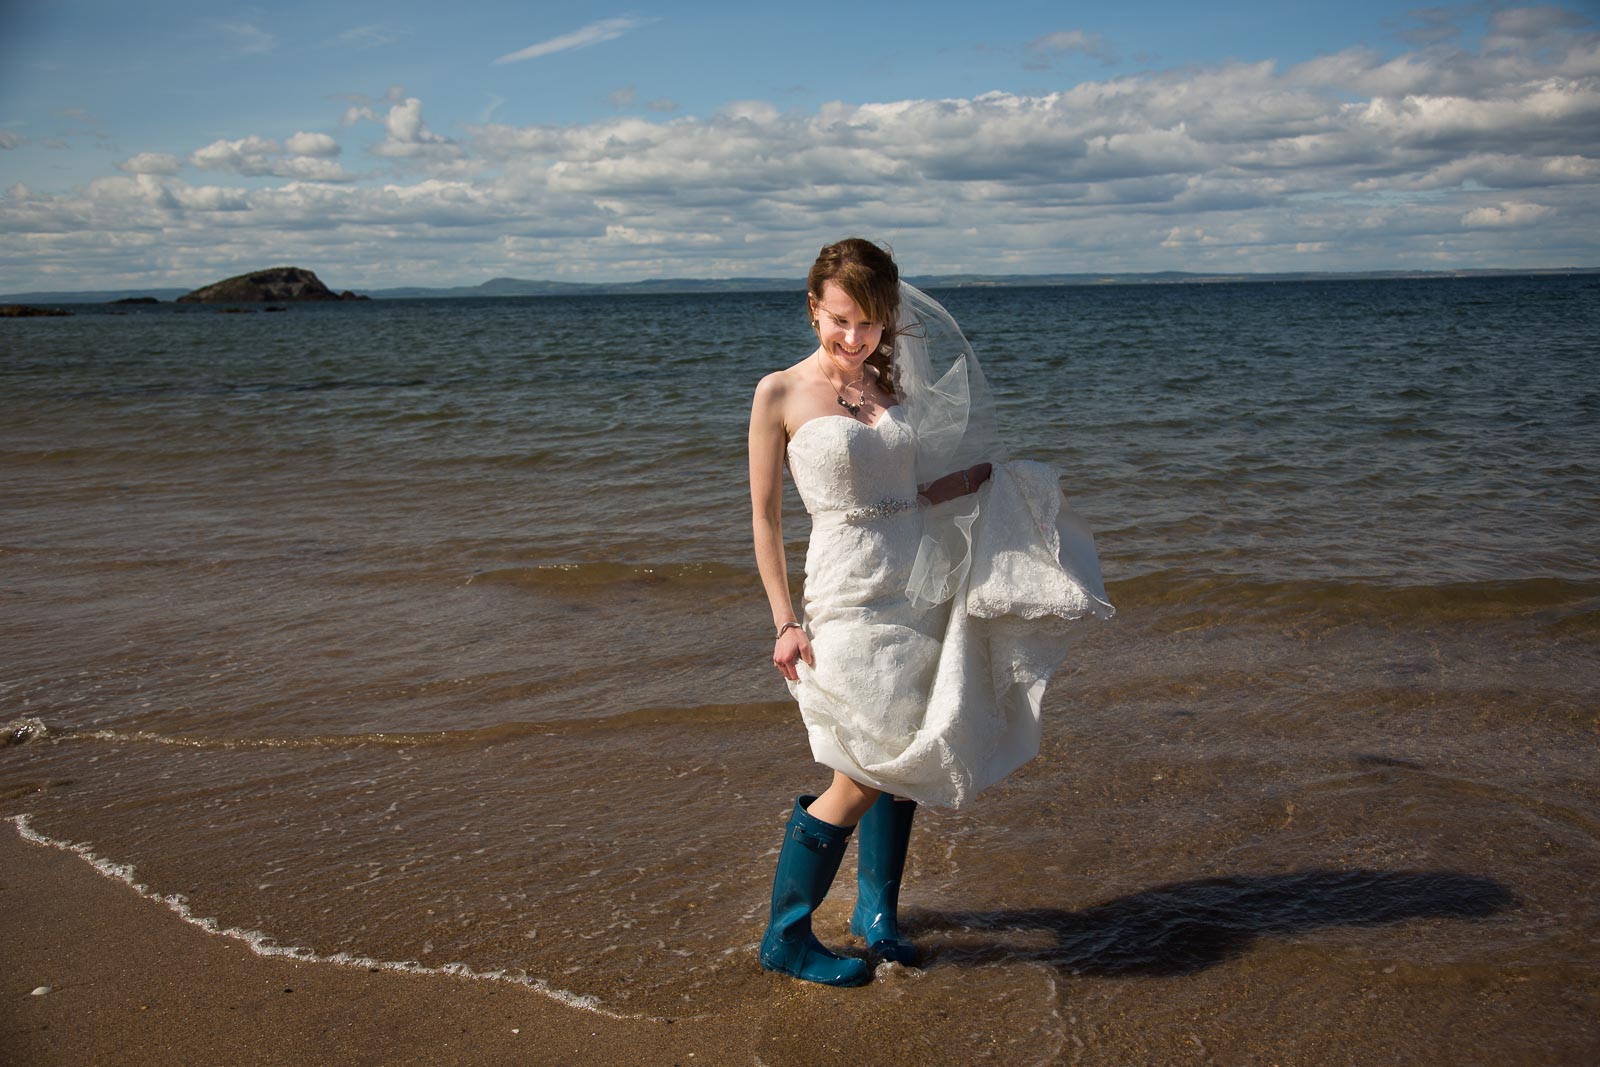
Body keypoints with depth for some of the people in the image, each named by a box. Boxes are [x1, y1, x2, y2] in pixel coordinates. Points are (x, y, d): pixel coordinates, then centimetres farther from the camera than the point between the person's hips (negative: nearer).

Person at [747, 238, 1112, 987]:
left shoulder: (893, 384, 8)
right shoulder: (780, 394, -5)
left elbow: (964, 473, 18)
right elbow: (764, 515, -4)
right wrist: (785, 621, -8)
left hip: (925, 586, 5)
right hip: (852, 595, -5)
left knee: (901, 760, 13)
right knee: (863, 777, -8)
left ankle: (877, 909, 32)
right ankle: (785, 938, 8)